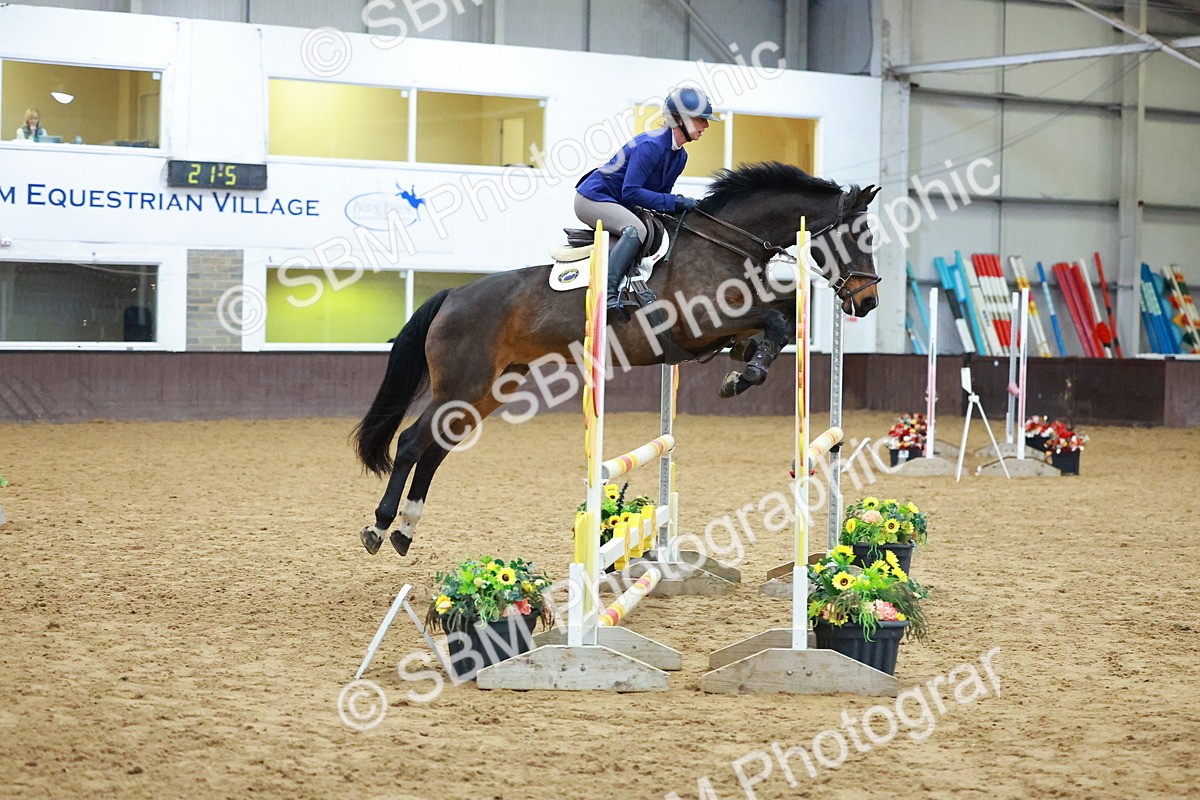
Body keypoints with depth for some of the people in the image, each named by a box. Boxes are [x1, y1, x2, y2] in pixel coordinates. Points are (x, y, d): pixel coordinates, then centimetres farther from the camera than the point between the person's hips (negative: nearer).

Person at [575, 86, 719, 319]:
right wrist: (675, 202, -28)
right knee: (635, 229, -34)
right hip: (592, 198, -11)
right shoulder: (650, 145, -23)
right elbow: (631, 192, -27)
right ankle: (608, 293, -42)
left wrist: (683, 205, -7)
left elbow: (661, 194, 13)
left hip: (617, 206, 11)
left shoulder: (680, 157, 7)